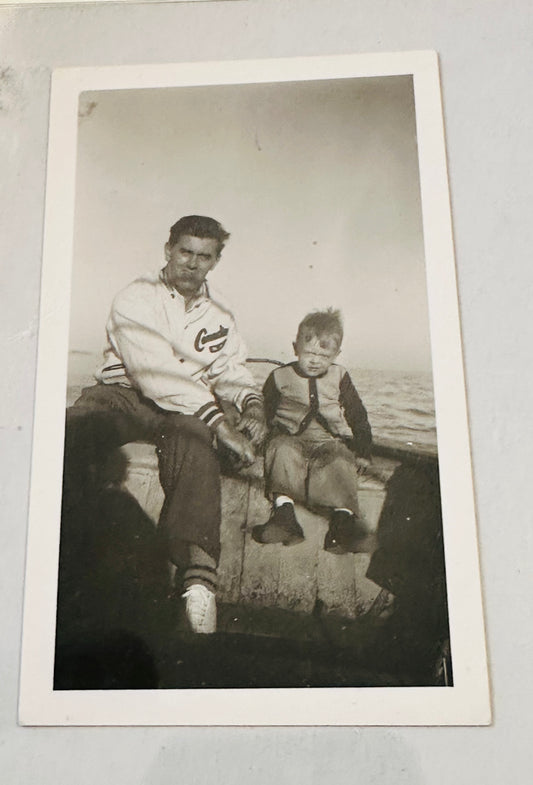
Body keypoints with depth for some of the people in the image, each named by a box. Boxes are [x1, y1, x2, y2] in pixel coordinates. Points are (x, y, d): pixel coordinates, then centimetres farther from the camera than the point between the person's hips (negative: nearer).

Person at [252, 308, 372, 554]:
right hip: (291, 439, -1)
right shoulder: (280, 377, 8)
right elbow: (263, 416, 8)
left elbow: (358, 418, 18)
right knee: (282, 452, -34)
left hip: (330, 441, 1)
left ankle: (343, 517, -44)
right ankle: (283, 512, -43)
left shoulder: (339, 378, 13)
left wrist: (362, 452, 12)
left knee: (340, 462, -32)